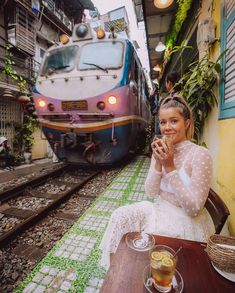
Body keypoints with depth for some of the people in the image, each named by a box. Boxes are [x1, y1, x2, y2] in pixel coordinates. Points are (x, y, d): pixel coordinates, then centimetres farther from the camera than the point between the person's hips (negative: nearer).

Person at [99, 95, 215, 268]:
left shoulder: (200, 154, -20)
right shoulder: (162, 151, -2)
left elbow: (194, 208, -23)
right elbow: (151, 192, -4)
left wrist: (170, 167, -27)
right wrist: (158, 163, -19)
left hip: (188, 221, -5)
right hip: (161, 210, 6)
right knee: (121, 216, -7)